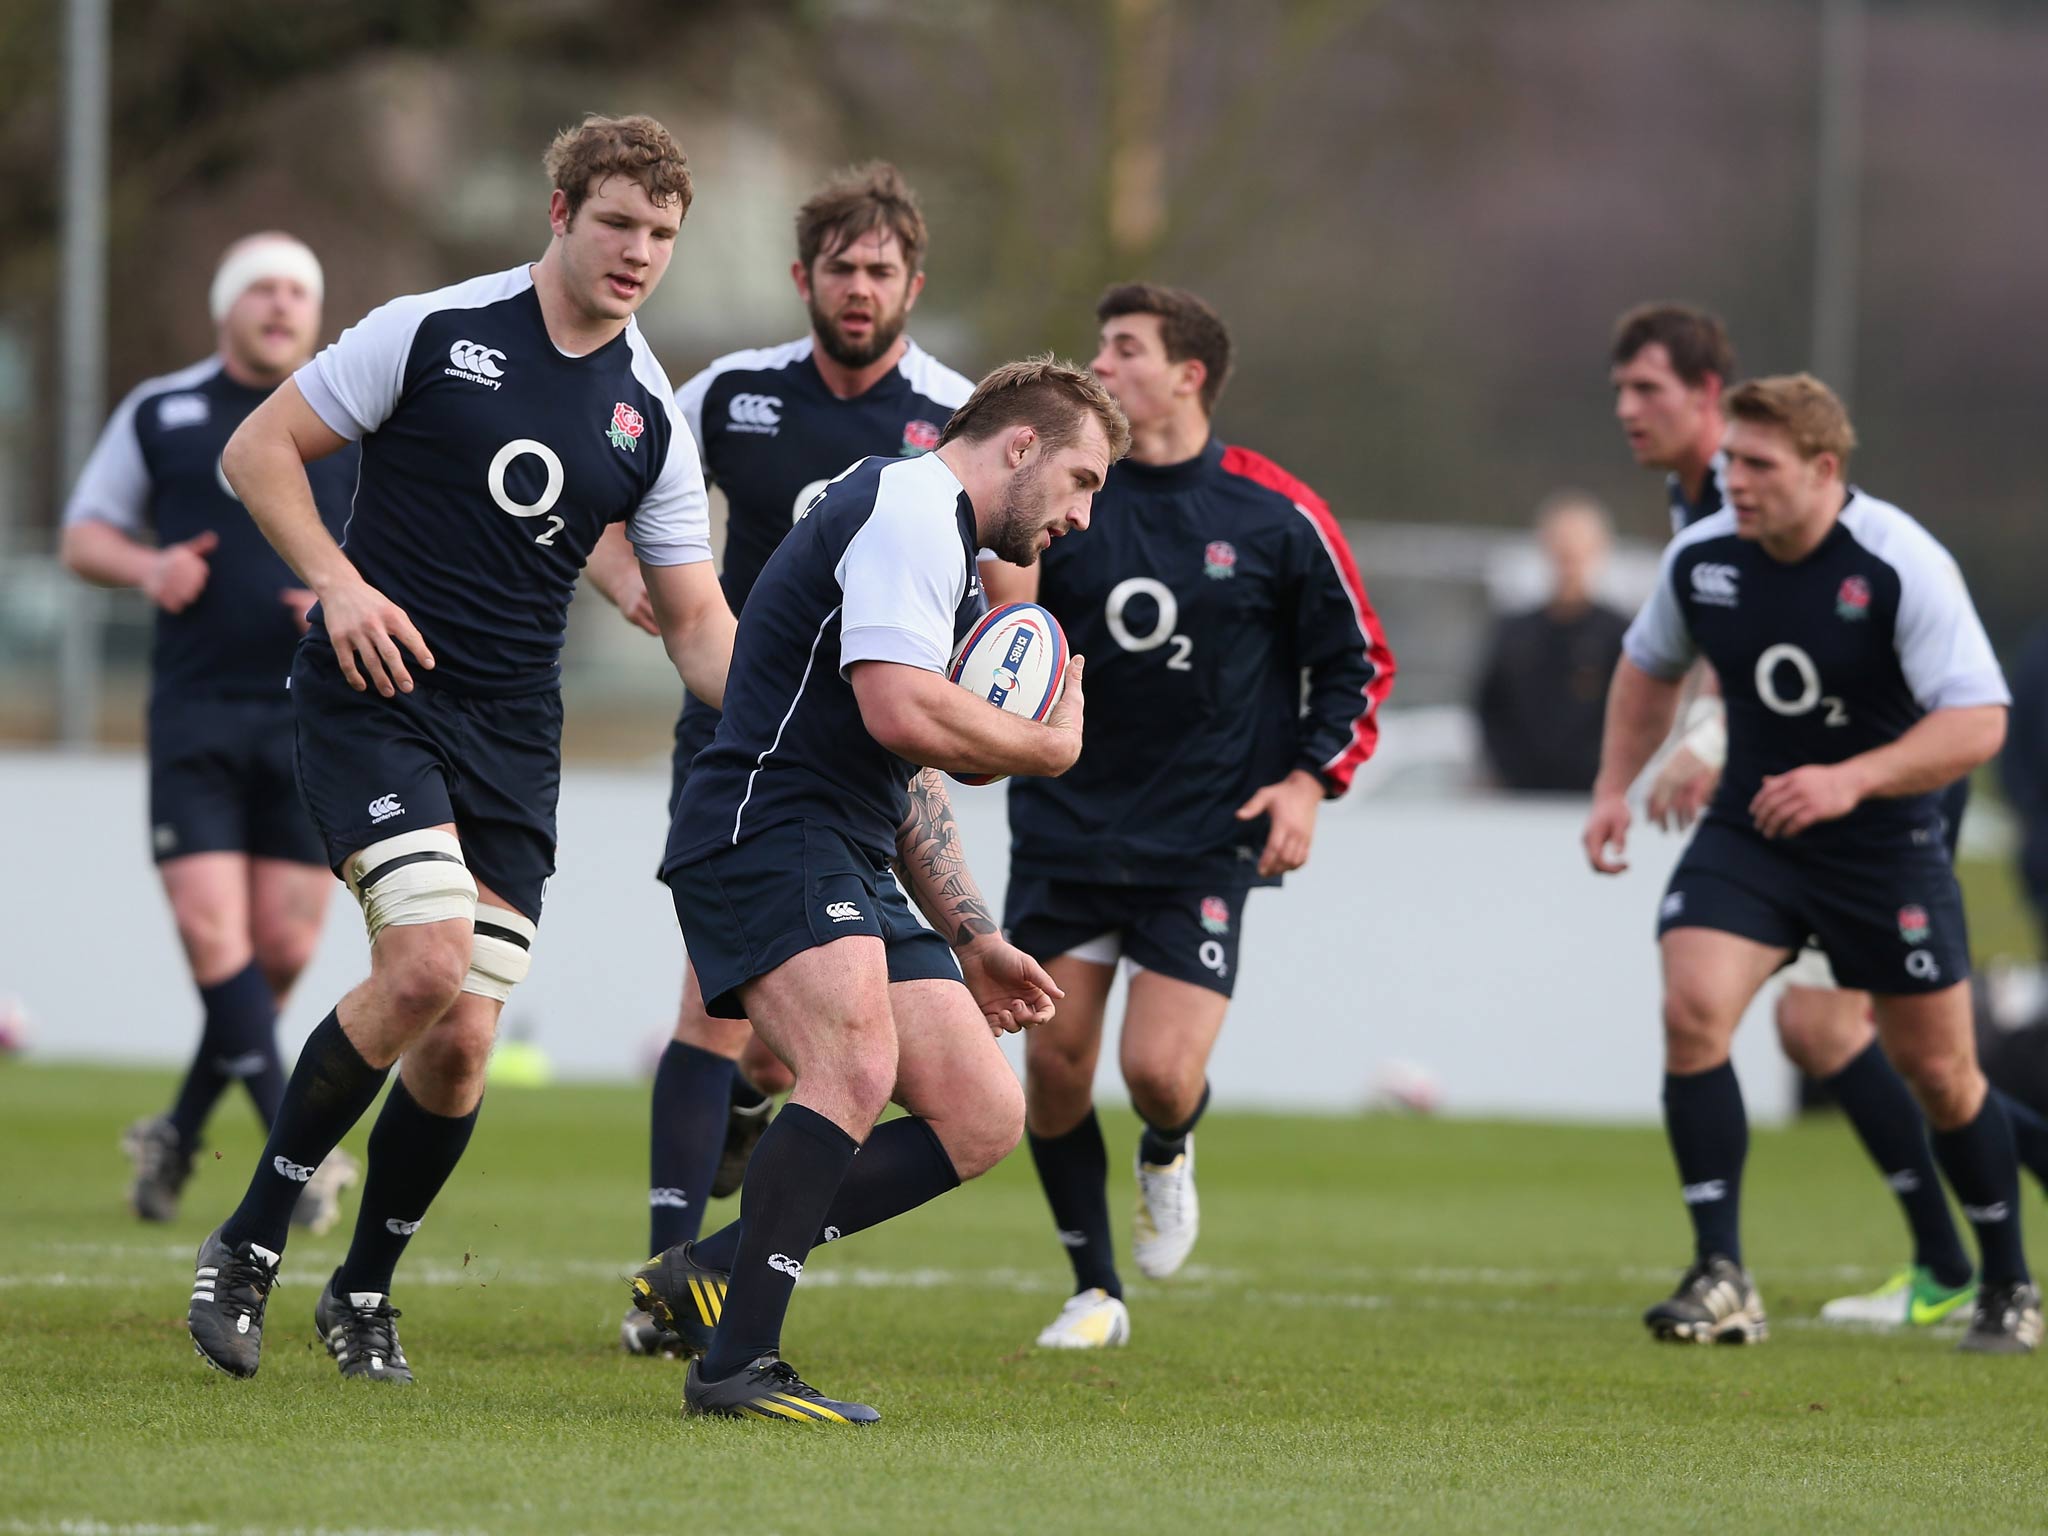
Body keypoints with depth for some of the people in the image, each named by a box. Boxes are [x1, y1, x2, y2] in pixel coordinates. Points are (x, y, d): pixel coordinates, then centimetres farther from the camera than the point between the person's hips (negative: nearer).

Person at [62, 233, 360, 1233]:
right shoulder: (158, 415, 8)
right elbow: (83, 534, 14)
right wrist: (145, 568, -7)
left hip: (313, 718, 1)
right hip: (196, 710, -1)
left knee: (283, 950, -1)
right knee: (212, 931, -14)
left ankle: (180, 1133, 19)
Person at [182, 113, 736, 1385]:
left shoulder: (652, 415, 7)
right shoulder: (433, 330, -5)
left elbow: (697, 623, 9)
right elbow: (260, 449, 0)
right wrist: (340, 581, -14)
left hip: (513, 738, 4)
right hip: (374, 697, -4)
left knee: (463, 1041, -3)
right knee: (428, 963, -23)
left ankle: (366, 1290, 20)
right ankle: (251, 1242, -7)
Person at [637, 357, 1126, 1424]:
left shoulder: (949, 553, 27)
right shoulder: (906, 513, -9)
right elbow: (901, 715, -22)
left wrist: (972, 940, 28)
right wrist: (1050, 745, -5)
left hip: (850, 875, 11)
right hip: (766, 839, -11)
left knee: (982, 1117, 2)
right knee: (857, 1067, -31)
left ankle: (714, 1272, 4)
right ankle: (735, 1365, -29)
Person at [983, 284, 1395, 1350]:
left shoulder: (1275, 515, -4)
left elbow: (1358, 661, 7)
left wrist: (1309, 779, -5)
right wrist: (1003, 606, -17)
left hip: (1203, 841, -3)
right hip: (1065, 823, 3)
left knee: (1160, 1073, -13)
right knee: (1053, 1068, 0)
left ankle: (1168, 1155, 25)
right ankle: (1095, 1292, 18)